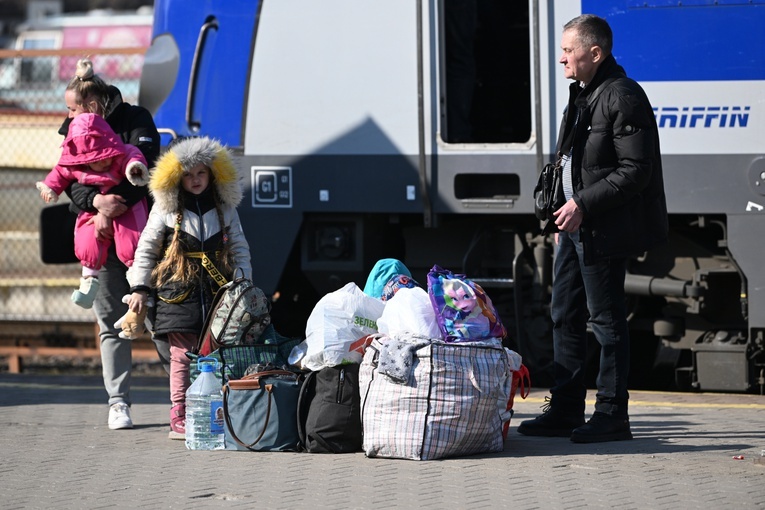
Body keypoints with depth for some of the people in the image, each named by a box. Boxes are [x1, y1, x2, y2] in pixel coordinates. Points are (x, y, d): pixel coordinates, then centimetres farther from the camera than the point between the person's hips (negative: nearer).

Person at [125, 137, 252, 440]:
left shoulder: (225, 208, 13)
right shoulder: (166, 209, 6)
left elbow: (239, 249, 18)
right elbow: (145, 249, 8)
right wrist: (140, 288, 1)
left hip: (218, 291, 2)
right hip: (178, 292, -2)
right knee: (182, 355, -7)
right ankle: (180, 420, -5)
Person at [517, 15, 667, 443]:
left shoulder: (623, 98, -15)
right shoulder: (583, 95, 16)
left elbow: (635, 170, -19)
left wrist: (583, 205, -21)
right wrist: (567, 215, 18)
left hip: (604, 230, -10)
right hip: (576, 225, 10)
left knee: (607, 320, -5)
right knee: (566, 317, 13)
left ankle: (612, 416, 1)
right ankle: (566, 411, 19)